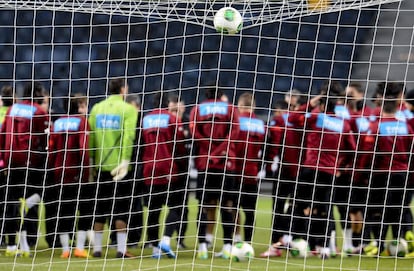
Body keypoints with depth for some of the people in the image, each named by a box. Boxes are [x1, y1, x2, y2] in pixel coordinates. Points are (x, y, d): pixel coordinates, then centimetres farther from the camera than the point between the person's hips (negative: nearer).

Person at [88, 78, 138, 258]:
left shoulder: (97, 108, 9)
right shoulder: (128, 109, -4)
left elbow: (90, 136, 5)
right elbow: (128, 135, -15)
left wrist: (91, 159, 10)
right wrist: (125, 160, -19)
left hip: (101, 165, 4)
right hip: (120, 164, -4)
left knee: (100, 207, 11)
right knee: (121, 208, 1)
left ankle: (97, 248, 14)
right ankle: (121, 249, -2)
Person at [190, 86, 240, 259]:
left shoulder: (197, 109, 9)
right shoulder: (230, 109, 9)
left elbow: (194, 133, -6)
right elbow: (234, 132, -7)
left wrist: (209, 152, -6)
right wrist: (219, 152, -9)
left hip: (204, 163, 0)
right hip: (227, 163, 0)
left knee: (204, 204, 3)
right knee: (227, 204, 3)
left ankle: (202, 246, -4)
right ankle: (227, 246, -2)